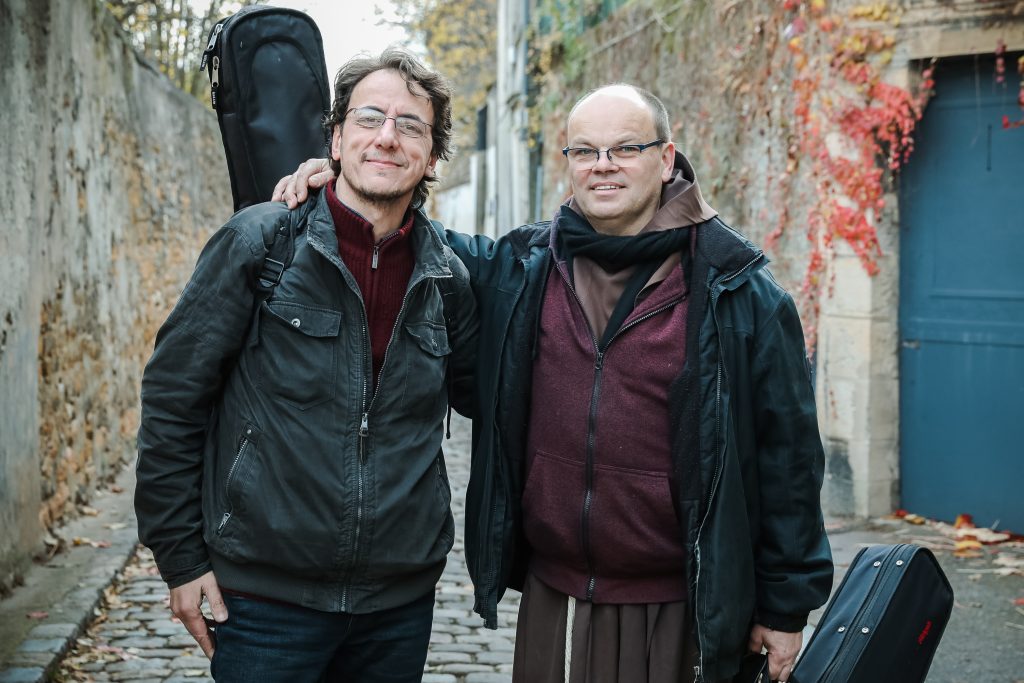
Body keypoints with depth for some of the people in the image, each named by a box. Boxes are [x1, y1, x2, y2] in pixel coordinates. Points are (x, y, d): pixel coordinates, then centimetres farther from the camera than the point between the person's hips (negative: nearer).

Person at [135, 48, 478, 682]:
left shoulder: (447, 277, 3)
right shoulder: (259, 241, -6)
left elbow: (479, 391, 19)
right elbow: (173, 396, -5)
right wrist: (181, 556, -5)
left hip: (400, 601, 4)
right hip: (267, 595, -3)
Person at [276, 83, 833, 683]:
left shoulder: (742, 295, -6)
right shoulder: (518, 270, 4)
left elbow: (787, 452, -4)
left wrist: (786, 605, -2)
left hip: (679, 618, -3)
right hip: (552, 603, 4)